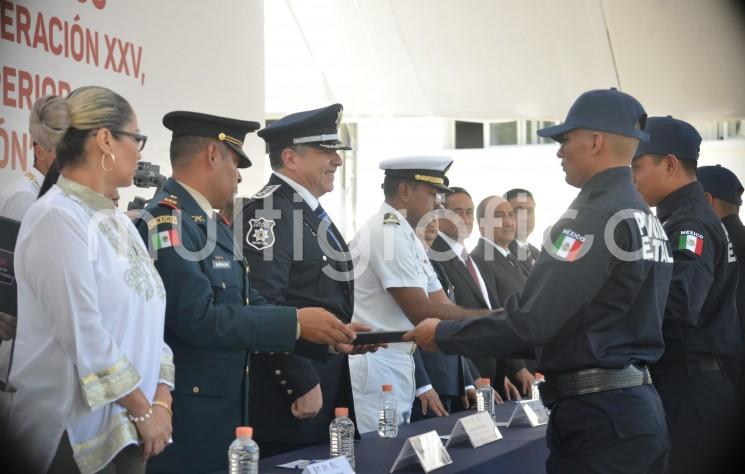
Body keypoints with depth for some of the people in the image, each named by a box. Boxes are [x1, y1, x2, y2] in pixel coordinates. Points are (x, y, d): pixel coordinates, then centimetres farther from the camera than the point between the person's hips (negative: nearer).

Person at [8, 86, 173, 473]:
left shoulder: (115, 220, 12)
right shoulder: (57, 217, -14)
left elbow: (145, 319, 11)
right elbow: (83, 334, -20)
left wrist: (161, 401, -2)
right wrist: (144, 410, -13)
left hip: (126, 428, 8)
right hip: (75, 432, -8)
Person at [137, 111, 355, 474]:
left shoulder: (212, 222, 13)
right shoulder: (166, 222, -16)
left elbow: (245, 304, 10)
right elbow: (197, 318, -24)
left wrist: (329, 335, 3)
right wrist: (295, 322, -20)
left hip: (224, 404, 9)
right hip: (186, 413, -9)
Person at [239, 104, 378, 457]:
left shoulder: (311, 212, 16)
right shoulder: (268, 211, -15)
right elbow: (263, 306, -24)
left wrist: (340, 335, 12)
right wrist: (302, 383, -23)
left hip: (327, 378, 10)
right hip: (290, 388, -10)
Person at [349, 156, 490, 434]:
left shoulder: (405, 235, 15)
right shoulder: (388, 232, -15)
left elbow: (441, 306, 12)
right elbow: (423, 314, -18)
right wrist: (492, 319, -13)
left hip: (396, 366, 10)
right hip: (375, 368, -10)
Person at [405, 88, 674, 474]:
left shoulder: (594, 215, -16)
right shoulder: (648, 219, 13)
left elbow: (529, 321, -19)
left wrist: (442, 335, -6)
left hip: (597, 413, -9)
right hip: (640, 403, 9)